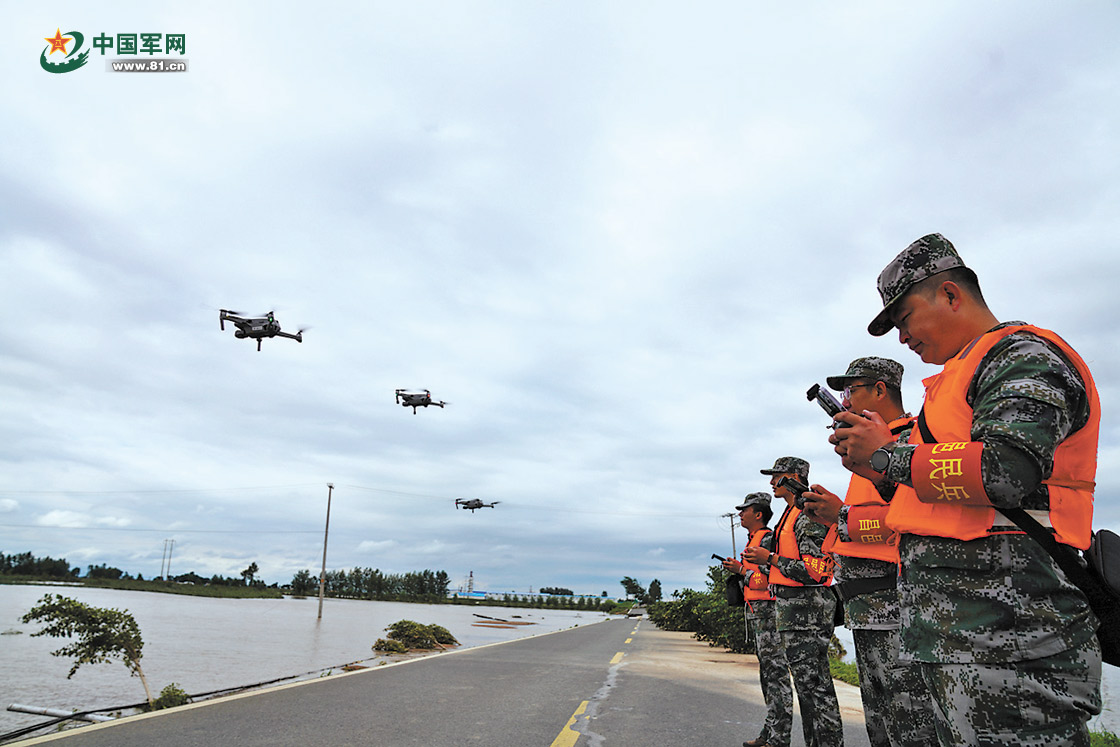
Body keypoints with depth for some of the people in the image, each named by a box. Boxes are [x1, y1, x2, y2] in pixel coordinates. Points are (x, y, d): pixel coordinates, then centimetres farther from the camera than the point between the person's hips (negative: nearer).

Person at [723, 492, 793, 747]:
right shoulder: (754, 540, 19)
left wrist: (742, 569, -12)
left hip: (768, 611, -11)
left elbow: (771, 577, -19)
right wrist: (738, 569, 12)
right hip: (756, 613, 11)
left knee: (776, 671, -8)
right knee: (767, 671, 13)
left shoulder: (768, 539, -11)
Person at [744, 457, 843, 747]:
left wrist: (770, 559, -20)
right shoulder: (791, 515, 18)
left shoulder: (809, 516, -15)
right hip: (793, 610, 11)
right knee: (806, 682, 15)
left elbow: (815, 570, -22)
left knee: (814, 683, -7)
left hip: (805, 608, -11)